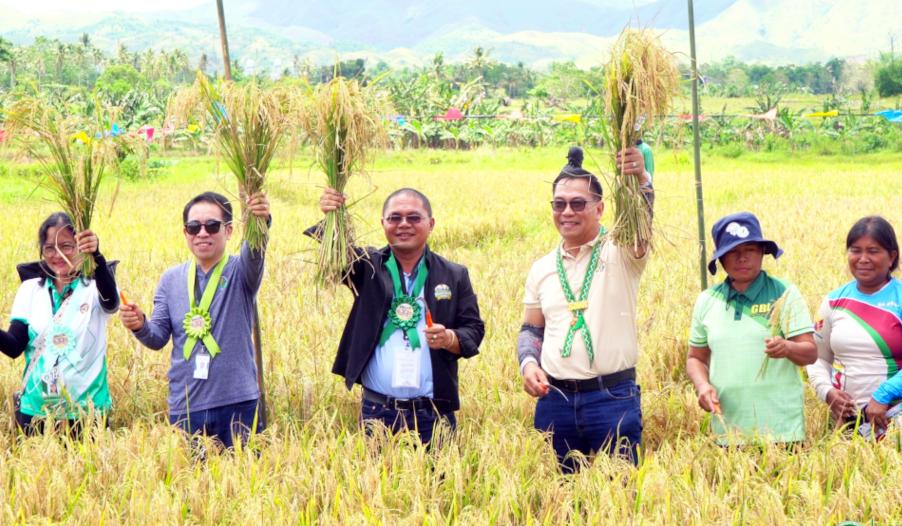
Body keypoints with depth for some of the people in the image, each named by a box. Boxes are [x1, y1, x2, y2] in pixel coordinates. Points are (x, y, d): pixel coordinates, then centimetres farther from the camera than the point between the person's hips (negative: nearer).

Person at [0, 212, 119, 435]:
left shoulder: (94, 287, -4)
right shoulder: (30, 289, 5)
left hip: (86, 411, -3)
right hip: (35, 409, 3)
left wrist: (96, 255, -46)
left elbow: (111, 300, -29)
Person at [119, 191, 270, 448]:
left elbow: (254, 256, -24)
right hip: (184, 407, 2)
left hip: (237, 403, -2)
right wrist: (140, 326, -15)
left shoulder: (239, 272, 0)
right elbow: (158, 338, 8)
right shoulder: (171, 278, 9)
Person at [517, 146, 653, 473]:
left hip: (614, 397, -4)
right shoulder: (542, 269, 13)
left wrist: (641, 179, -42)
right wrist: (528, 363, -1)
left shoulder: (620, 252, -1)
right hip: (554, 398, 4)